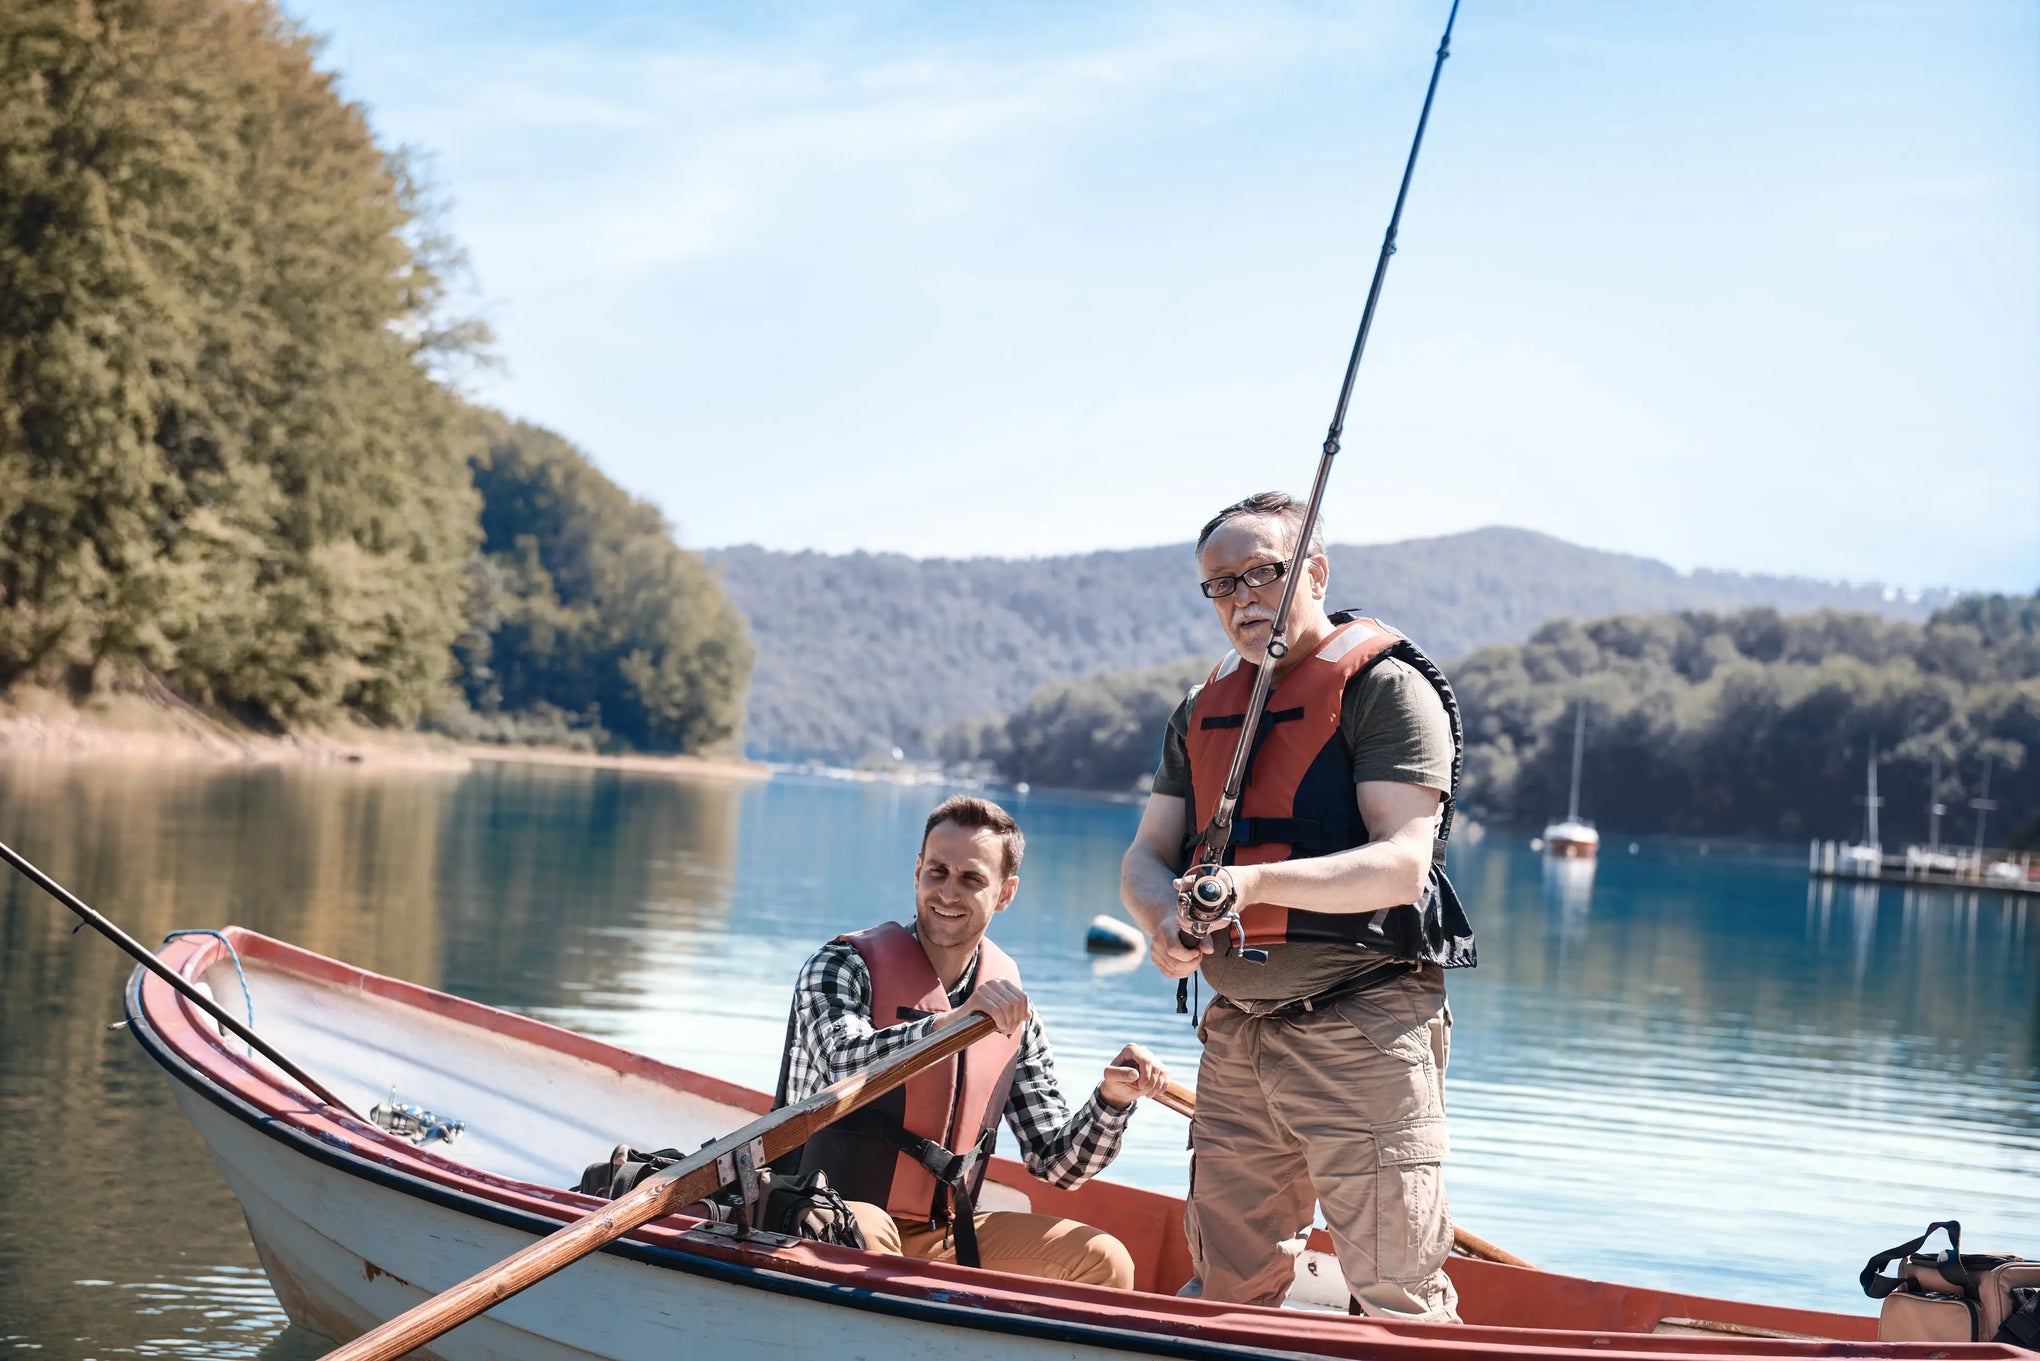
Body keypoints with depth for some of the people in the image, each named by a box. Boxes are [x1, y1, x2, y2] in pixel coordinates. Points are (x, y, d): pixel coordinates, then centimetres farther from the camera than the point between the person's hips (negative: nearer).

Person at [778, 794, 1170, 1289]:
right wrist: (953, 1022, -42)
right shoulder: (844, 967, -7)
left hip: (946, 1238, 5)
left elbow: (1057, 1163, 9)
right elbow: (843, 1067, -29)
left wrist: (1111, 1101, -10)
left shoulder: (1012, 1011, 7)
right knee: (864, 1232, -38)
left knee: (1104, 1261, -8)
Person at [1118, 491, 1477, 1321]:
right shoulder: (1201, 710, 17)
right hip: (1235, 1034, 7)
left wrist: (1256, 883, -29)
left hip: (1362, 1034, -7)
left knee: (1397, 1299, -7)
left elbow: (1401, 866, -16)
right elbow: (1145, 859, 13)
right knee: (1228, 1290, 10)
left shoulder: (1383, 686, -5)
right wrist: (1166, 919, -11)